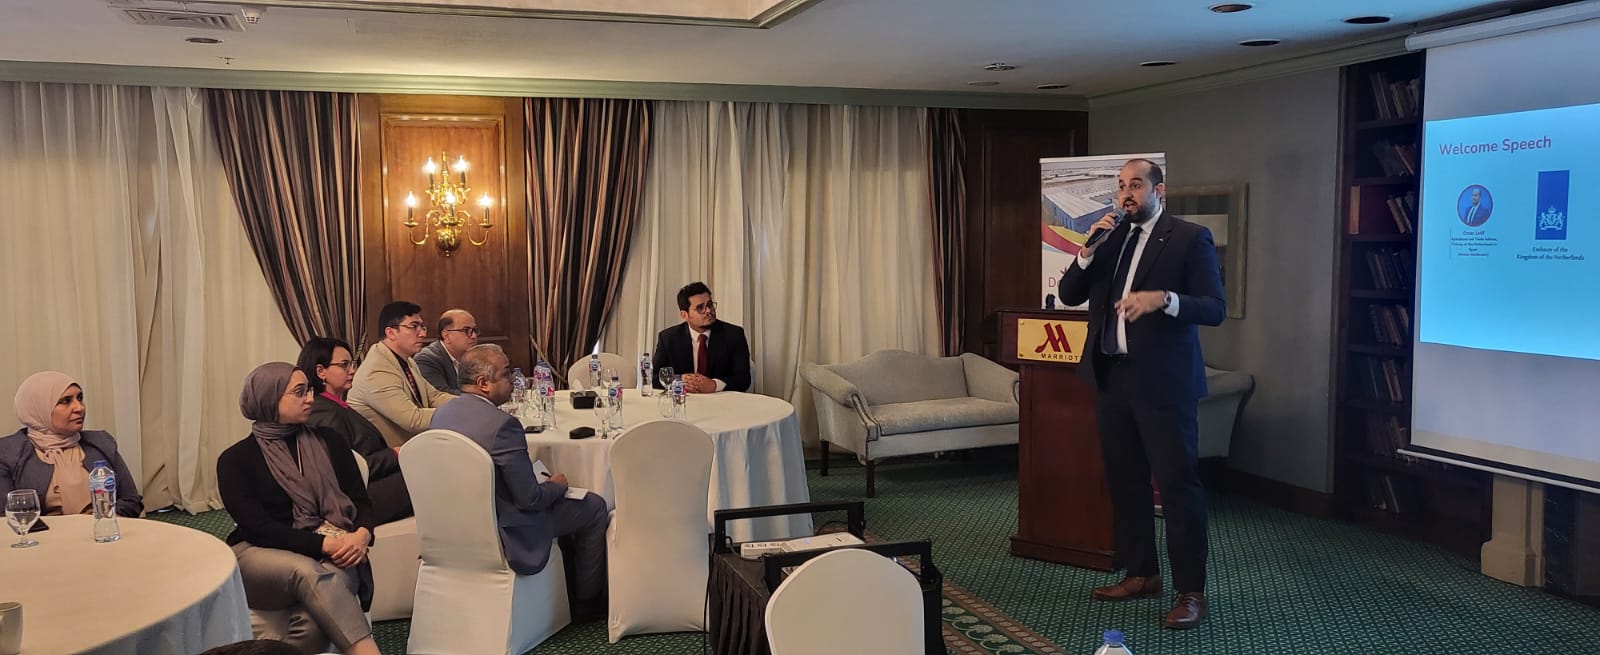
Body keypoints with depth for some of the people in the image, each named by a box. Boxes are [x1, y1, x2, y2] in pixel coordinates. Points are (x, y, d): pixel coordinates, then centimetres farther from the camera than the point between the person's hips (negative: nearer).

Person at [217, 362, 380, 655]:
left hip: (332, 553, 2)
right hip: (261, 555, -2)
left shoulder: (328, 441, 12)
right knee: (309, 572, -37)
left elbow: (360, 500, 8)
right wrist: (323, 543, -21)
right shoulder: (236, 460, 3)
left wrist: (362, 535, -15)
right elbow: (259, 526, -8)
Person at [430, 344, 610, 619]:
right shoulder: (502, 424, -29)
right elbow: (530, 499, -23)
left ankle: (567, 586, 39)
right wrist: (557, 485, -3)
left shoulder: (442, 413, -3)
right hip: (504, 533, -9)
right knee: (595, 508, 10)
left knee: (557, 500, 30)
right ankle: (586, 601, 24)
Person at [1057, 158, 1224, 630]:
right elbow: (1069, 295, 8)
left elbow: (1214, 308, -11)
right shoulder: (1109, 238, 13)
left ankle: (1190, 590, 3)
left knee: (1177, 483, -4)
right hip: (1112, 377, 6)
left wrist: (1164, 298, -28)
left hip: (1163, 381, -6)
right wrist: (1087, 251, -7)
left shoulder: (1190, 238, -5)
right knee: (1124, 480, 12)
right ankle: (1141, 573, 25)